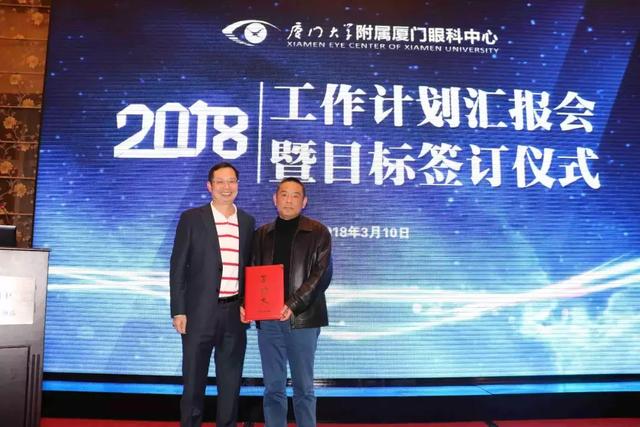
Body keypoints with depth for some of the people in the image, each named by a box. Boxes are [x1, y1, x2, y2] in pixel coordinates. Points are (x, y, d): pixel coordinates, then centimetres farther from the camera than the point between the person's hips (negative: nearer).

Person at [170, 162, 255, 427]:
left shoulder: (247, 221, 8)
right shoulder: (192, 218, -2)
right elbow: (178, 267, -4)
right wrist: (178, 311, -9)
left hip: (235, 312, 3)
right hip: (200, 311, -3)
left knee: (231, 379, 12)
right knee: (194, 378, 8)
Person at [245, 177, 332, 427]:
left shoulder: (318, 233, 1)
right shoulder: (262, 234, 12)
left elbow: (321, 275, -7)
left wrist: (293, 305, -18)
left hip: (302, 319, -3)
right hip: (267, 319, 3)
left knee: (303, 387, 7)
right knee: (273, 387, 10)